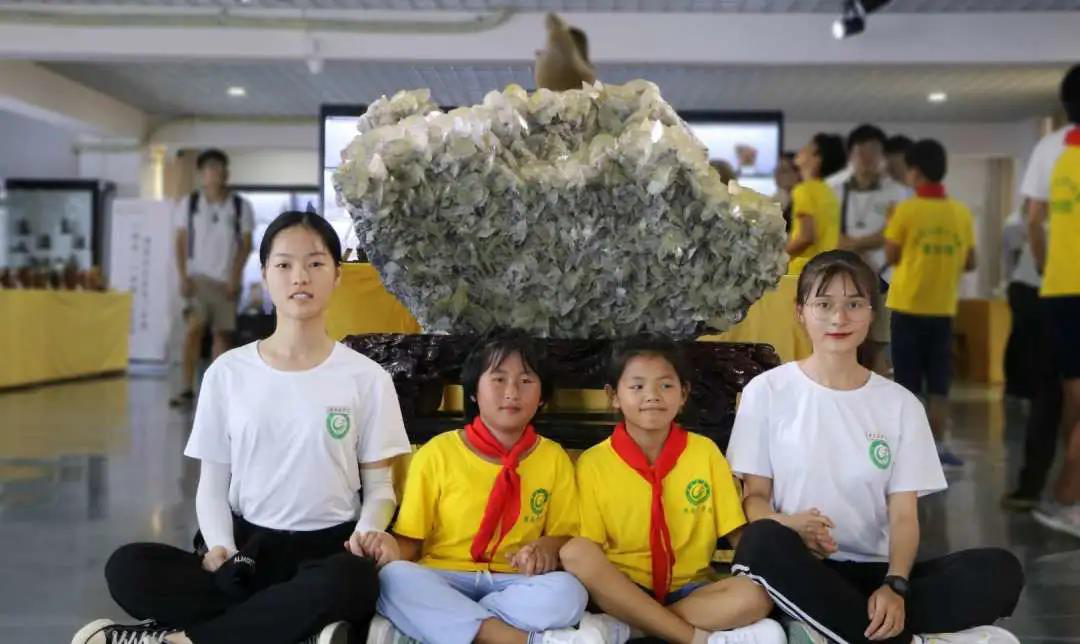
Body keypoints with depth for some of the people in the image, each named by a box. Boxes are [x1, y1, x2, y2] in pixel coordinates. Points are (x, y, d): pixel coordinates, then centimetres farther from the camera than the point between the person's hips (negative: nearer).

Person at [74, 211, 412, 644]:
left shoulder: (367, 378, 2)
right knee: (128, 569, -26)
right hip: (245, 548, 1)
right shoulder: (228, 372, 5)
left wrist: (369, 531, -18)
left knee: (351, 581, -39)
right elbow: (213, 483, 8)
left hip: (327, 549, -1)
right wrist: (220, 546, -12)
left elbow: (379, 484, 5)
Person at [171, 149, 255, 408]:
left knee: (221, 333, 4)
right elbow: (181, 243, 3)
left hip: (226, 279, 1)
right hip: (198, 277, -1)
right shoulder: (189, 204, 2)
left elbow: (245, 244, 3)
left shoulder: (240, 206, 2)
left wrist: (235, 277, -6)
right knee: (193, 329, -12)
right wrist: (183, 277, -7)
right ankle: (187, 390, -12)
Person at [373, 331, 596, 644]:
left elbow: (566, 535, 11)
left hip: (515, 584, 1)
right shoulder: (437, 453, 2)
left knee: (568, 590, -31)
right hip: (443, 582, -1)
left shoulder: (554, 458, 8)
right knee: (395, 578, -34)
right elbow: (409, 540, 4)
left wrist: (549, 546, -12)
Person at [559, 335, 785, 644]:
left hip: (688, 590, 2)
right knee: (575, 553, -30)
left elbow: (737, 532, 3)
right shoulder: (593, 463, -2)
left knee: (755, 597, -26)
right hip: (620, 591, -1)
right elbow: (586, 555, -6)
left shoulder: (705, 452, 3)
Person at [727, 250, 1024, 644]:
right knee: (763, 543, -38)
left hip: (873, 572, 3)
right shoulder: (766, 391, 3)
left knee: (1000, 570, -21)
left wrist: (895, 585, -17)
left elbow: (903, 514, 3)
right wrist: (787, 526, -22)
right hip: (801, 571, -2)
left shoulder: (900, 404, 9)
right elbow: (754, 495, 2)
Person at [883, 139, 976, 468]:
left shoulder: (906, 209, -9)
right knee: (939, 382, 8)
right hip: (943, 308, 3)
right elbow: (969, 262, 7)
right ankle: (937, 446, 9)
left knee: (907, 382, 4)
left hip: (909, 305, -3)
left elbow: (891, 256, -7)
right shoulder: (961, 212, 2)